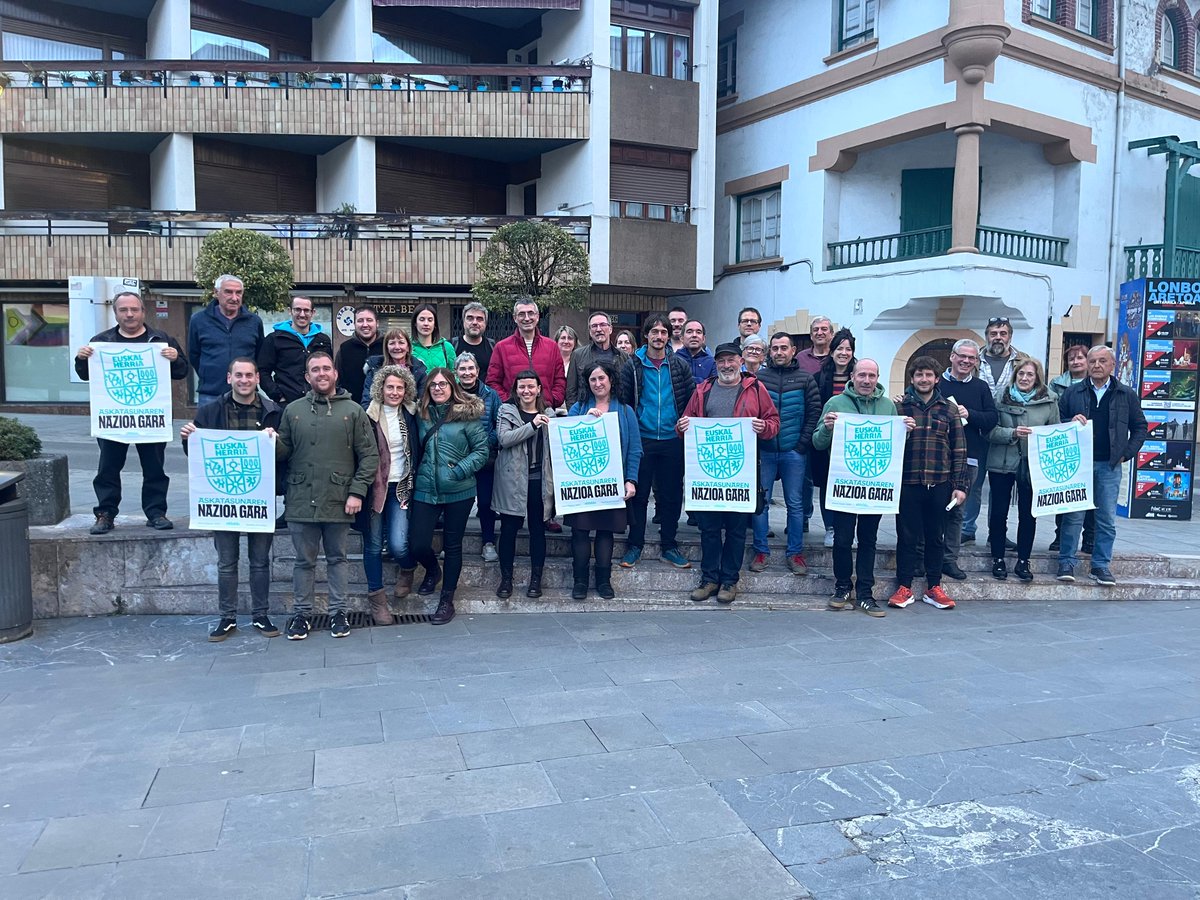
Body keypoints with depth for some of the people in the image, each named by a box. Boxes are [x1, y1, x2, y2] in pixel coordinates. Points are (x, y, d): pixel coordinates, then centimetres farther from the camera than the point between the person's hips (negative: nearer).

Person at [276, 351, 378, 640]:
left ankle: (338, 612, 21)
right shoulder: (293, 410, 7)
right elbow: (283, 451, 9)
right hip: (301, 501, 1)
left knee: (337, 559, 10)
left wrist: (357, 492, -8)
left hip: (339, 502, -1)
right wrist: (271, 442, -13)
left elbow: (369, 455, -1)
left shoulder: (353, 410, 2)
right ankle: (301, 613, 23)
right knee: (304, 561, 10)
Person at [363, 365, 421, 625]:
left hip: (400, 486, 2)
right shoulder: (369, 416, -6)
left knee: (398, 545, -9)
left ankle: (407, 570, 25)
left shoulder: (410, 415, 4)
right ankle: (377, 598, 19)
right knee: (373, 545, 5)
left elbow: (417, 450, 12)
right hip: (374, 486, -1)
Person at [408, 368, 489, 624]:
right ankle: (433, 569, 34)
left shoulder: (468, 414, -4)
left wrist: (458, 471, -15)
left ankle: (447, 600, 23)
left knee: (452, 546, 8)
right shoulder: (421, 415, 8)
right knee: (417, 545, -2)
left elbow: (482, 450, -6)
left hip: (459, 491, -3)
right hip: (425, 490, 3)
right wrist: (417, 473, 4)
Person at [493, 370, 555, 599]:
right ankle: (506, 578, 15)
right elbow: (504, 438, -14)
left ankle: (536, 578, 18)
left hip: (540, 480, 2)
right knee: (509, 529, 3)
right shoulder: (506, 411, 3)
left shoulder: (548, 413, 11)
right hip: (513, 481, -2)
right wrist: (532, 425, -20)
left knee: (538, 529, 7)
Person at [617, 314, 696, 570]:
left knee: (672, 496, 8)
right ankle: (634, 546, 16)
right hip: (642, 440, -1)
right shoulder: (632, 366, 2)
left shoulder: (680, 366, 6)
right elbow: (623, 401, 0)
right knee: (638, 495, 5)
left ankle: (669, 546, 20)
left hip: (672, 440, 1)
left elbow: (692, 400, 8)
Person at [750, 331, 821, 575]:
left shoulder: (805, 379, 5)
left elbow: (814, 412, 3)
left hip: (794, 452, 0)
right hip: (764, 451, 0)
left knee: (795, 504, 5)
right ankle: (761, 551, 14)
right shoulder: (759, 377, 3)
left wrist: (804, 443, -4)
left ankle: (795, 553, 14)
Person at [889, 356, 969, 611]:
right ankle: (904, 587, 14)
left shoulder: (948, 409, 7)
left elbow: (959, 449, 7)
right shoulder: (899, 407, 3)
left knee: (936, 537, 9)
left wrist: (960, 485, 3)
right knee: (907, 536, 4)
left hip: (939, 484, 2)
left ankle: (933, 588, 20)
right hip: (908, 483, -1)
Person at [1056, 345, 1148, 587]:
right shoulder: (1073, 392, 5)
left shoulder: (1127, 395, 7)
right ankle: (1066, 562, 9)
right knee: (1073, 516, 0)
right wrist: (1071, 422, -13)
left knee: (1107, 519, 5)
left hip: (1110, 466, 1)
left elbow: (1140, 427, 12)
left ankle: (1101, 565, 14)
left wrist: (1127, 453, 3)